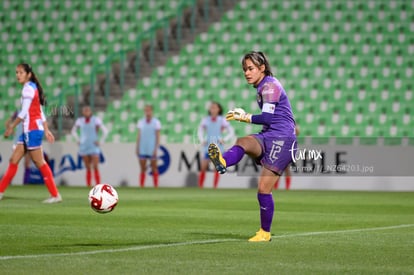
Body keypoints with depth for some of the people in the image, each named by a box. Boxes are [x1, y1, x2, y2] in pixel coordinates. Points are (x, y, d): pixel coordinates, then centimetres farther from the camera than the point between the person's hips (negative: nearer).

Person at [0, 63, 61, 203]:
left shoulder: (28, 88, -13)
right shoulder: (33, 88, 16)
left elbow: (24, 112, -18)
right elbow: (40, 112, 17)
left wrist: (11, 127, -13)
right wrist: (46, 130, 17)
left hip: (32, 130, -10)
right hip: (28, 130, 10)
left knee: (39, 162, -6)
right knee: (14, 160, 9)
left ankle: (55, 195, -3)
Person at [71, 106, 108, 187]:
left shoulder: (96, 120, -5)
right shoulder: (80, 121, 6)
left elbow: (105, 131, -4)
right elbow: (73, 131, 22)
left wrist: (100, 142, -6)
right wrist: (78, 140, 12)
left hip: (94, 147, -3)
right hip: (84, 148, 3)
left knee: (95, 167, -13)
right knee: (88, 168, 4)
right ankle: (88, 186, 7)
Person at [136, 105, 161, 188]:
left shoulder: (156, 122, -1)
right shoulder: (141, 122, 11)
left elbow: (158, 137, -3)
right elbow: (139, 136, 13)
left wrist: (156, 149, -11)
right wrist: (137, 148, 7)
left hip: (152, 150, -3)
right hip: (142, 149, 3)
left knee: (154, 168, -1)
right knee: (142, 169, 2)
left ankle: (156, 187, 3)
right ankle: (141, 186, 4)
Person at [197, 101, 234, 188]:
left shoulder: (222, 120, -1)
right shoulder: (205, 120, 4)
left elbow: (231, 132, 4)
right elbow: (200, 131, 19)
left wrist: (224, 140, -7)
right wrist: (202, 140, 4)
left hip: (218, 148, -1)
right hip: (208, 147, 1)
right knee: (203, 167, -4)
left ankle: (215, 187, 0)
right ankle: (200, 186, 5)